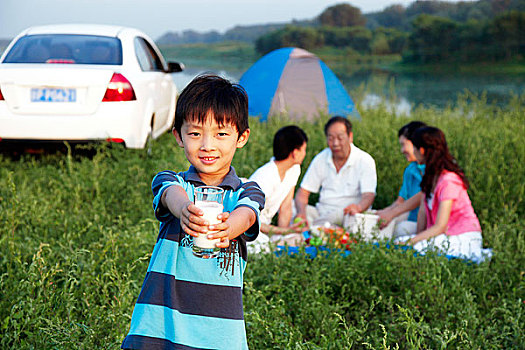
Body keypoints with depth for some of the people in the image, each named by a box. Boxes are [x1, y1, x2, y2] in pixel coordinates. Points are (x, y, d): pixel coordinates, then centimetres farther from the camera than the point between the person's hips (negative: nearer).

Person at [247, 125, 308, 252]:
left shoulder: (294, 169, -2)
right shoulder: (264, 178, -27)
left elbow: (285, 207, 0)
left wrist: (280, 236, -13)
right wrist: (284, 230, -30)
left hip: (263, 226, 7)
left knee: (297, 240, -16)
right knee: (262, 248, -32)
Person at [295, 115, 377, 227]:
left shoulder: (365, 160, -5)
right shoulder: (321, 159, 6)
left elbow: (368, 195, -14)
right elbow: (303, 192, 4)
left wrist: (357, 207, -41)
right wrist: (301, 212, -21)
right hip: (321, 212, 4)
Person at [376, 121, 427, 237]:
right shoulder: (409, 170, 17)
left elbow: (424, 196, -19)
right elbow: (401, 200, 17)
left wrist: (392, 213, -20)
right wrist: (385, 211, -4)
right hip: (412, 217, 8)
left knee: (401, 228, -31)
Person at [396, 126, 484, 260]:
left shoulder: (448, 181, -20)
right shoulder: (429, 176, 7)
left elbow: (440, 227, -22)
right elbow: (423, 211, 6)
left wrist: (411, 241, -23)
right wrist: (418, 238, -5)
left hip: (464, 239, -8)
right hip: (446, 236, 8)